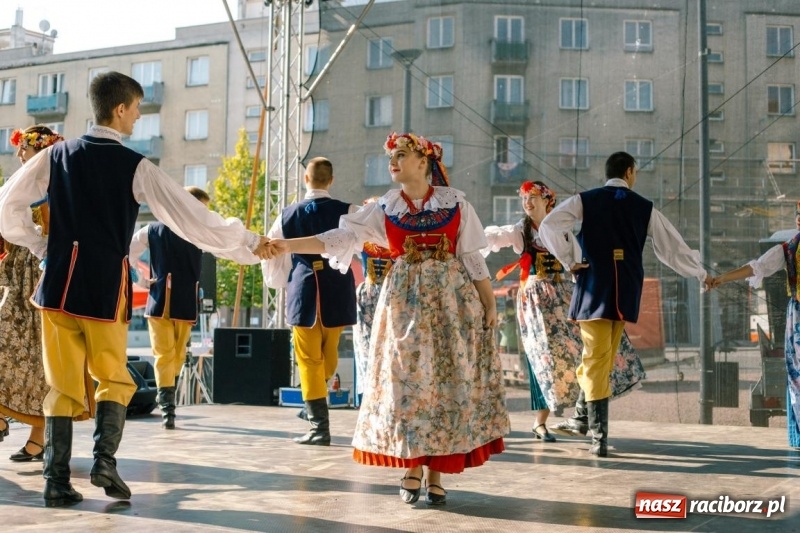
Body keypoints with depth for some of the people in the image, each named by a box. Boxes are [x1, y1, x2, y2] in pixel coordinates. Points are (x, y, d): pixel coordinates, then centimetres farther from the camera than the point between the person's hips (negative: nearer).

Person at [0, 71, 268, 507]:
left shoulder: (57, 155, 6)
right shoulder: (136, 167, -5)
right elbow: (191, 217, -6)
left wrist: (41, 247, 16)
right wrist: (249, 243, 0)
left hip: (59, 283, 3)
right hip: (105, 287, -3)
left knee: (63, 385, 9)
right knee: (114, 380, 12)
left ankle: (57, 481, 6)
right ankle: (105, 460, -6)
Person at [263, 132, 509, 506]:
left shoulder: (455, 202, 2)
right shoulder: (385, 207, 5)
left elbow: (472, 258, 4)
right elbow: (342, 236, -4)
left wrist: (490, 304, 0)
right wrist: (288, 246, -15)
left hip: (452, 298, -1)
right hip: (405, 300, 1)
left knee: (448, 381, -1)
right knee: (406, 380, -1)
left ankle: (436, 475, 7)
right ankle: (412, 469, 13)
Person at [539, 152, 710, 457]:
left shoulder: (585, 200, 4)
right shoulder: (645, 208, 9)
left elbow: (549, 225, -10)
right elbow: (672, 248, 15)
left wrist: (568, 261, -2)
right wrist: (701, 274, 28)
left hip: (594, 286, -2)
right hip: (626, 291, 2)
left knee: (596, 360, -3)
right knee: (606, 359, 15)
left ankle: (600, 437, -10)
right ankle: (584, 417, 20)